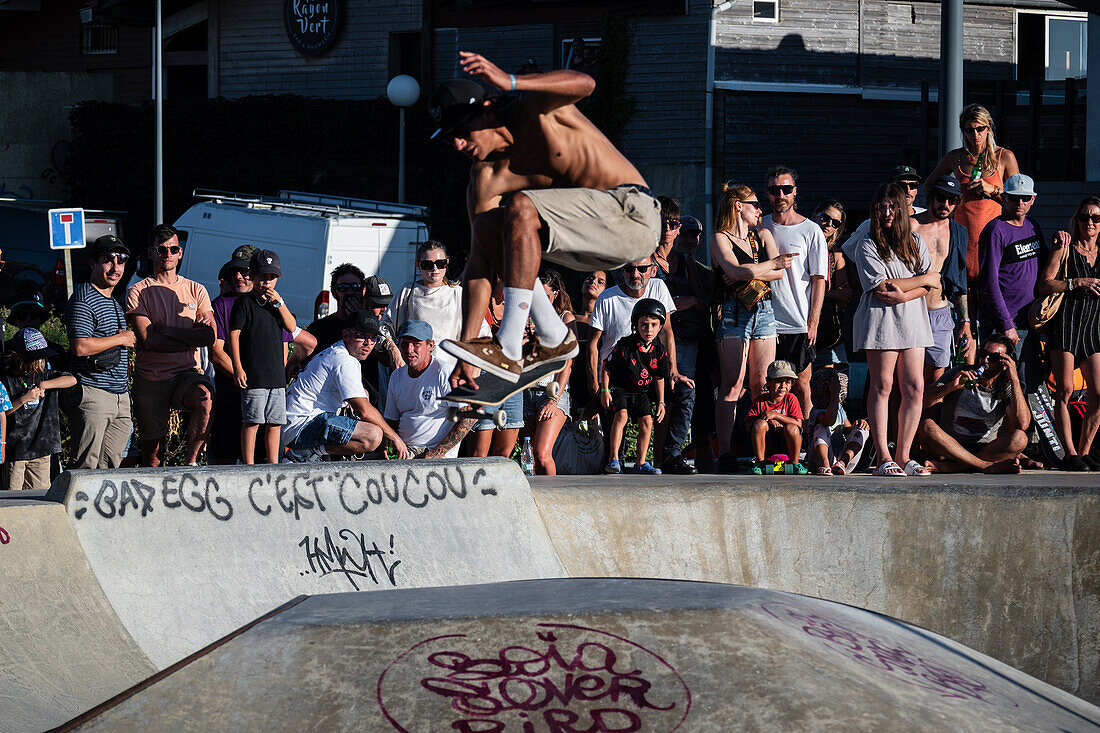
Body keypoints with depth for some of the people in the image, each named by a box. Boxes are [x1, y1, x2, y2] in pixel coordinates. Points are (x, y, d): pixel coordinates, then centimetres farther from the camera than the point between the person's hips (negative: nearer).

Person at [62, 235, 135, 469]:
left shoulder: (115, 304, 22)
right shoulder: (83, 299, -7)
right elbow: (80, 347, -19)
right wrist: (121, 339, -8)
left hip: (120, 395, 9)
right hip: (92, 394, -9)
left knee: (110, 466, 5)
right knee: (87, 467, -11)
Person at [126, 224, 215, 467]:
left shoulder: (196, 290, 12)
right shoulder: (138, 292, 4)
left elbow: (209, 337, -1)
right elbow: (149, 340, -9)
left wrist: (167, 330, -7)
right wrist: (192, 337, -6)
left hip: (188, 373, 1)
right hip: (151, 379, -1)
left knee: (205, 397, -32)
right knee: (152, 451, -1)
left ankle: (191, 461, -20)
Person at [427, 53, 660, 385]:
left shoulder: (533, 109, -13)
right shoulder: (486, 176, 1)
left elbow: (584, 83, -36)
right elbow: (478, 264, -4)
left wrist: (509, 81, -48)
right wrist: (467, 354, -10)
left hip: (631, 210, -8)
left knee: (521, 207, -26)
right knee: (487, 228, -2)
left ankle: (508, 349, -29)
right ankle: (555, 339, 3)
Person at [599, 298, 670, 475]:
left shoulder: (659, 351, -4)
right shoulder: (624, 346, -17)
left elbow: (659, 378, 9)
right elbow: (606, 368, -6)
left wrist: (661, 402, 8)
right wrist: (605, 391, -12)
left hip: (642, 392, 4)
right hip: (619, 389, -4)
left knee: (647, 421, -12)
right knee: (621, 415, -27)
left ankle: (641, 462, 1)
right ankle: (614, 459, -26)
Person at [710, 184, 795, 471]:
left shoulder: (763, 236, 19)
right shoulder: (720, 238, 3)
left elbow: (780, 271, 6)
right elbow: (734, 270, -13)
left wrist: (748, 274, -7)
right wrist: (771, 264, -3)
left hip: (764, 311, 5)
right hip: (735, 313, -5)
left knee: (761, 385, 0)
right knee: (732, 385, -10)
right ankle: (725, 453, -13)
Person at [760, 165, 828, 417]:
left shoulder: (811, 231, 0)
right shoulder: (760, 228, 10)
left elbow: (819, 280, -1)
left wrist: (813, 322, -7)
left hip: (800, 324, -3)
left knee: (801, 386, -1)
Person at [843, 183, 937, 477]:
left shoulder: (916, 243, 15)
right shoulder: (867, 246, 0)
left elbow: (929, 286, 6)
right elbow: (880, 285, -11)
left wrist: (904, 295, -14)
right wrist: (924, 280, -4)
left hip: (912, 319, 5)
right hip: (880, 320, -5)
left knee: (914, 387, -2)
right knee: (882, 386, -7)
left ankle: (903, 456, 3)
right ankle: (883, 457, -7)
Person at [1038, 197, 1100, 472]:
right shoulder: (1066, 247, 4)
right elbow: (1043, 286, -4)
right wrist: (1076, 282, -12)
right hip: (1065, 322, -4)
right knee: (1065, 390, -10)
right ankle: (1070, 454, -6)